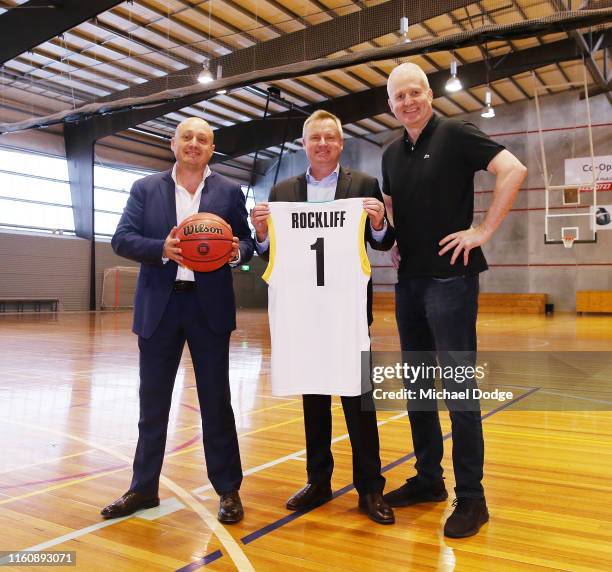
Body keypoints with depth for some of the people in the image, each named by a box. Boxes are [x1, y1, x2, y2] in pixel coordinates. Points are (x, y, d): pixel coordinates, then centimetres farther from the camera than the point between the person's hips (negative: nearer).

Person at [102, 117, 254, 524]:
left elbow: (247, 242, 5)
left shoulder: (229, 191, 7)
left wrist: (236, 252, -18)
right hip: (159, 306, 2)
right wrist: (162, 249, -18)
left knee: (216, 401, 4)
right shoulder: (145, 189, 8)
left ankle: (229, 489, 16)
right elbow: (122, 239, 0)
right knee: (152, 402, 10)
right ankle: (144, 488, 25)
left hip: (209, 306, -1)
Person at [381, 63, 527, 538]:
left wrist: (483, 232, -17)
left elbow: (514, 170, -16)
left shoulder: (455, 134, -5)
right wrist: (392, 238, 9)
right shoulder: (392, 154, 14)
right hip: (409, 279, 7)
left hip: (450, 276, -7)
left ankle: (471, 497, 8)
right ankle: (428, 478, 26)